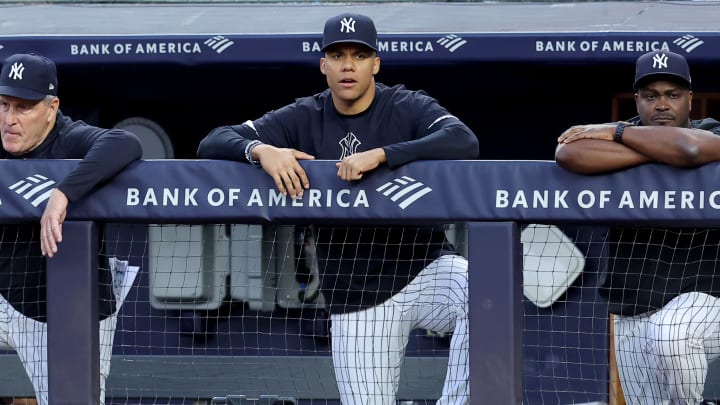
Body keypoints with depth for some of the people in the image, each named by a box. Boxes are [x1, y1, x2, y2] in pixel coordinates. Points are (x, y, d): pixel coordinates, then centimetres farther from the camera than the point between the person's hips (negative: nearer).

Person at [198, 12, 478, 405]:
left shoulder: (409, 108, -5)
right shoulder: (303, 119, 2)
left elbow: (464, 142, -26)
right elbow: (212, 143, -3)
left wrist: (380, 155, -36)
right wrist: (261, 150, -26)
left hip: (424, 268, -2)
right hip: (356, 295, 2)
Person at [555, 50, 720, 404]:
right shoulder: (629, 136, 8)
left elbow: (690, 149, -26)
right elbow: (568, 154, -14)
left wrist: (616, 132, -13)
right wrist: (659, 153, -15)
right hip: (630, 318, 5)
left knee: (668, 333, -37)